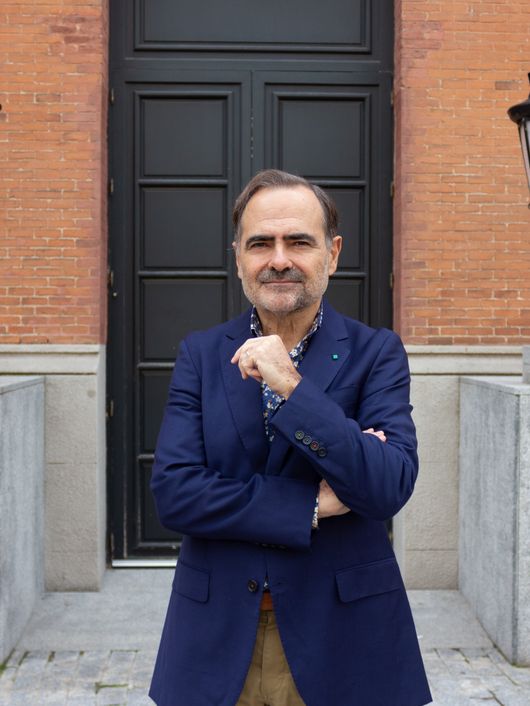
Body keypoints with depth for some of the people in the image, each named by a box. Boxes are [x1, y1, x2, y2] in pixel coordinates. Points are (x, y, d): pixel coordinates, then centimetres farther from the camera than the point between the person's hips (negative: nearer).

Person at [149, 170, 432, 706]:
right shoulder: (200, 354, 1)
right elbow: (172, 492, -9)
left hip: (342, 641, -1)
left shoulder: (376, 353, -4)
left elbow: (389, 489, -15)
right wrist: (312, 506, -15)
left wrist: (291, 387, -23)